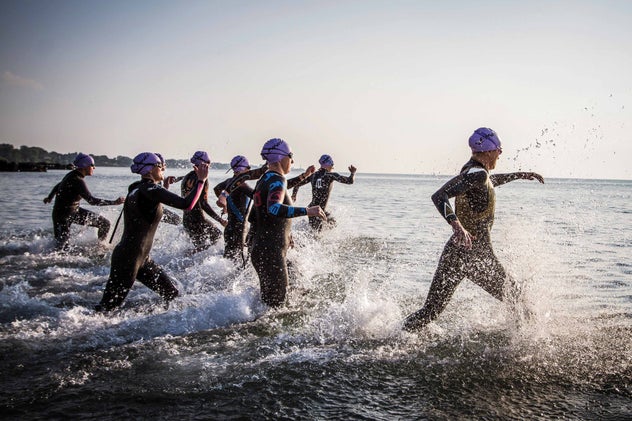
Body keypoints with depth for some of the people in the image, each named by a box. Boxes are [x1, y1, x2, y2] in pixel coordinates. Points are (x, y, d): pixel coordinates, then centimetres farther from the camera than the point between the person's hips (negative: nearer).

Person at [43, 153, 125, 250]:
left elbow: (58, 185, 21)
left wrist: (50, 197, 40)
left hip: (75, 211, 9)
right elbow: (92, 201, -33)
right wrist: (114, 202, -33)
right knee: (62, 249, -6)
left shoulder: (72, 175, 2)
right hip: (63, 217, -9)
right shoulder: (77, 181, -27)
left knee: (105, 223, 7)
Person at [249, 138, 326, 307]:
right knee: (275, 302, -2)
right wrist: (307, 211, -38)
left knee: (268, 301, 20)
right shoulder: (277, 180, -15)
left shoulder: (263, 180, 16)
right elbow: (274, 209, -36)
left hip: (260, 249, 10)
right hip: (271, 253, -10)